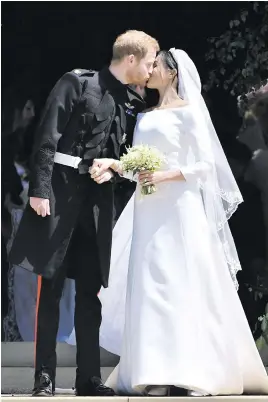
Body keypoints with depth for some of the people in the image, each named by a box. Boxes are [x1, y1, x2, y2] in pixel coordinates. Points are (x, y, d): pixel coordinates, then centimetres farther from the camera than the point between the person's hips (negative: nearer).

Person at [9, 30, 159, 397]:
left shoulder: (133, 105, 11)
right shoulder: (77, 83, -5)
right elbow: (48, 137, -9)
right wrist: (40, 189, -15)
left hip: (98, 198, 5)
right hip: (61, 190, -5)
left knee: (90, 290, 6)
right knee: (51, 287, -2)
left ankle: (89, 377, 11)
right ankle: (45, 377, 2)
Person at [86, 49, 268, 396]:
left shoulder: (187, 111, -1)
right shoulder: (146, 116, 18)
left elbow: (206, 164, -6)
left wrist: (166, 176, -17)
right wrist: (110, 163, -2)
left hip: (179, 209, -6)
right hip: (148, 211, 6)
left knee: (185, 285, -8)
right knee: (149, 287, -1)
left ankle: (197, 371, -6)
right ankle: (157, 372, 0)